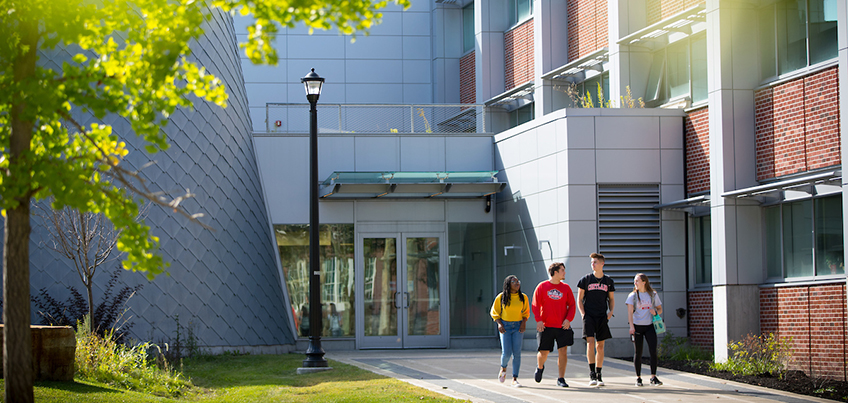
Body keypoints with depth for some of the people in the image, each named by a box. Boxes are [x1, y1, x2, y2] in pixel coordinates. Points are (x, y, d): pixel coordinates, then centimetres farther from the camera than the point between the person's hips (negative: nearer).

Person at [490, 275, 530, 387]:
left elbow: (526, 312, 15)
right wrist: (499, 324, -6)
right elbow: (495, 312, 7)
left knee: (517, 353, -4)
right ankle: (503, 368, 24)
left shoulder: (523, 297, 4)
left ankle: (515, 379, 1)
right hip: (505, 326, -2)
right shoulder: (501, 297, -1)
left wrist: (524, 322, -2)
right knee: (506, 352, -10)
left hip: (518, 326, 2)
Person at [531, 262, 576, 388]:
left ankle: (561, 379, 1)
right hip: (546, 326, -2)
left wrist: (568, 319, -6)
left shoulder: (566, 288, 7)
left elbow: (571, 305, 9)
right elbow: (535, 305, 0)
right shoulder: (542, 287, 0)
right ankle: (540, 367, 38)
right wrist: (538, 320, -11)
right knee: (544, 353, 4)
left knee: (563, 351, -7)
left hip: (562, 326, 2)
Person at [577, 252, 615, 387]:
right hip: (589, 315, -2)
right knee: (590, 342, -15)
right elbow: (579, 299, 5)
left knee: (600, 346, 4)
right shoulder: (586, 279, 2)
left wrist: (610, 311, 1)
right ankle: (592, 374, -14)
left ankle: (599, 375, 11)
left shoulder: (608, 281, 8)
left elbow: (611, 299, 18)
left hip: (602, 317, 2)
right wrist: (583, 314, -7)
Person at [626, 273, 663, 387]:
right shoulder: (633, 296, 1)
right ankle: (638, 378, 12)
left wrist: (656, 312, -10)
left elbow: (660, 309, 15)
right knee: (638, 352, 2)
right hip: (637, 326, -1)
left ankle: (653, 377, -3)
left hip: (649, 326, 1)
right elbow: (630, 311, -10)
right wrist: (631, 326, -24)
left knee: (653, 351, -9)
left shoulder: (653, 295, 7)